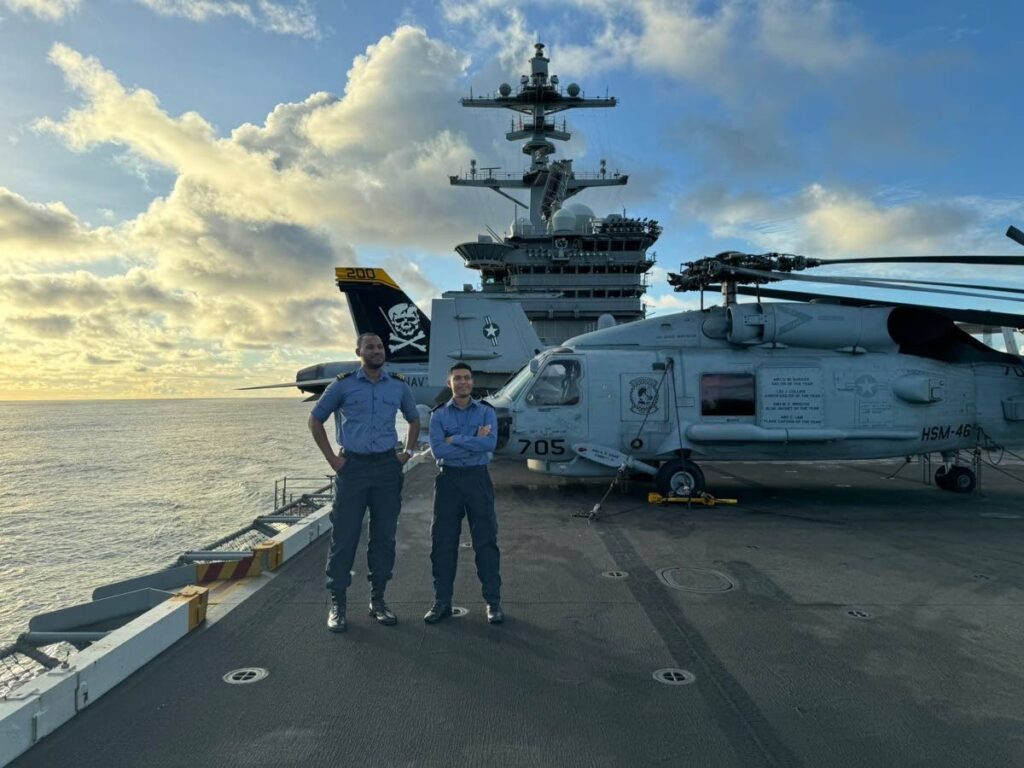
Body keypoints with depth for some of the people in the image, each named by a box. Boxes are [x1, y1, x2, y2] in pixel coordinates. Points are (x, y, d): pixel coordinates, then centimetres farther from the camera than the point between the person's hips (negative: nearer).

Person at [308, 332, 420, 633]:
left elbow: (414, 420, 22)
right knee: (344, 536, -1)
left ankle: (377, 600, 20)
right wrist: (331, 458, 0)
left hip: (387, 467, 3)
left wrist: (407, 453, 11)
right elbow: (315, 420, 7)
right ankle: (337, 604, 11)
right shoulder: (343, 385, 0)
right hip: (352, 467, -2)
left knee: (384, 536, 7)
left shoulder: (398, 386, 8)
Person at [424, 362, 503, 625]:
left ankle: (493, 601, 14)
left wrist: (455, 439, -14)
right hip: (448, 479, 1)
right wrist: (474, 441, -12)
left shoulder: (486, 411, 3)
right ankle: (442, 601, 18)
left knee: (486, 540, 2)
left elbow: (490, 444, -15)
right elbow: (438, 450, -11)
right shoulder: (439, 414, 4)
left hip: (478, 478, -1)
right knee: (443, 541, 5)